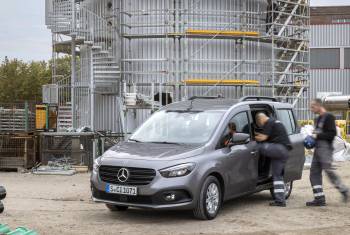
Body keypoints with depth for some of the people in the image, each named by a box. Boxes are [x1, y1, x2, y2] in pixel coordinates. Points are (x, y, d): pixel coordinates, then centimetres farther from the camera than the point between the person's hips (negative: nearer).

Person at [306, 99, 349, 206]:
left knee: (328, 170, -13)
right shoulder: (318, 119, 22)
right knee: (314, 173, 3)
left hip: (325, 148, -9)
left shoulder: (328, 117, -6)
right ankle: (319, 198, 3)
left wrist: (317, 136, -13)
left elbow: (332, 133, -13)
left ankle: (344, 190, 3)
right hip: (318, 148, 9)